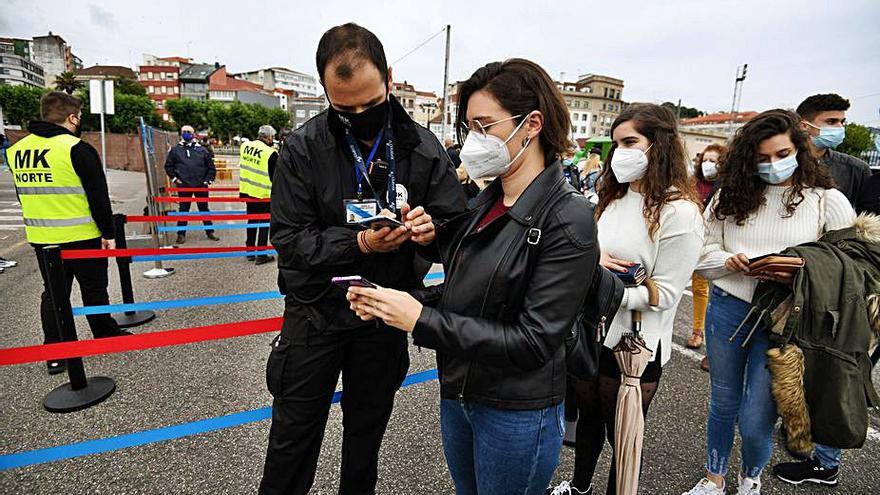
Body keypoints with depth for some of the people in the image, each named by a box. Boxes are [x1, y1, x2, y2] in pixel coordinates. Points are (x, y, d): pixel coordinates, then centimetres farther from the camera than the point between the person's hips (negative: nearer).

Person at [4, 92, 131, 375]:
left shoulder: (16, 150, 6)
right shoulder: (77, 149, -16)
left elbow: (26, 192, 15)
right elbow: (98, 196, -15)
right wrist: (108, 232, -6)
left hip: (41, 237, 6)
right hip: (82, 236, -5)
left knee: (53, 293, 13)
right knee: (94, 289, 10)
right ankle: (107, 338, 25)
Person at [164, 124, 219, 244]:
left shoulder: (202, 150, 3)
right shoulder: (175, 150, 5)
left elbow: (211, 167, 8)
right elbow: (168, 166, 13)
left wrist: (208, 180, 2)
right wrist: (174, 178, 4)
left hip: (200, 185, 0)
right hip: (183, 186, 0)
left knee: (204, 209, 9)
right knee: (183, 210, 6)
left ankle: (210, 232, 19)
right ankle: (181, 234, 14)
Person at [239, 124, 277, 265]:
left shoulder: (244, 146, 2)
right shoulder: (271, 153, -19)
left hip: (247, 190, 7)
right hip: (263, 194, -6)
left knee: (252, 220, 19)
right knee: (264, 223, 5)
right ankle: (261, 255, 8)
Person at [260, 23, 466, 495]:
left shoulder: (424, 148, -9)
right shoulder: (302, 147, -13)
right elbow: (288, 239, -14)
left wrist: (431, 230, -28)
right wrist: (359, 244, -29)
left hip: (386, 315, 2)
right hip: (315, 311, -1)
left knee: (367, 429, 22)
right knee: (294, 434, 16)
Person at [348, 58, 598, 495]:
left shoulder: (568, 221, -20)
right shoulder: (486, 202, 1)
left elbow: (533, 342, -23)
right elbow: (463, 295, 6)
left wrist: (421, 320, -26)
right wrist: (390, 303, -11)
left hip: (517, 413, -6)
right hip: (458, 394, 7)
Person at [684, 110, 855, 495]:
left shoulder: (827, 200, -2)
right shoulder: (731, 197, 2)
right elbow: (702, 256, 2)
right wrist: (729, 261, -18)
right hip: (727, 308, 2)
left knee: (755, 421, 4)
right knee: (723, 404, 18)